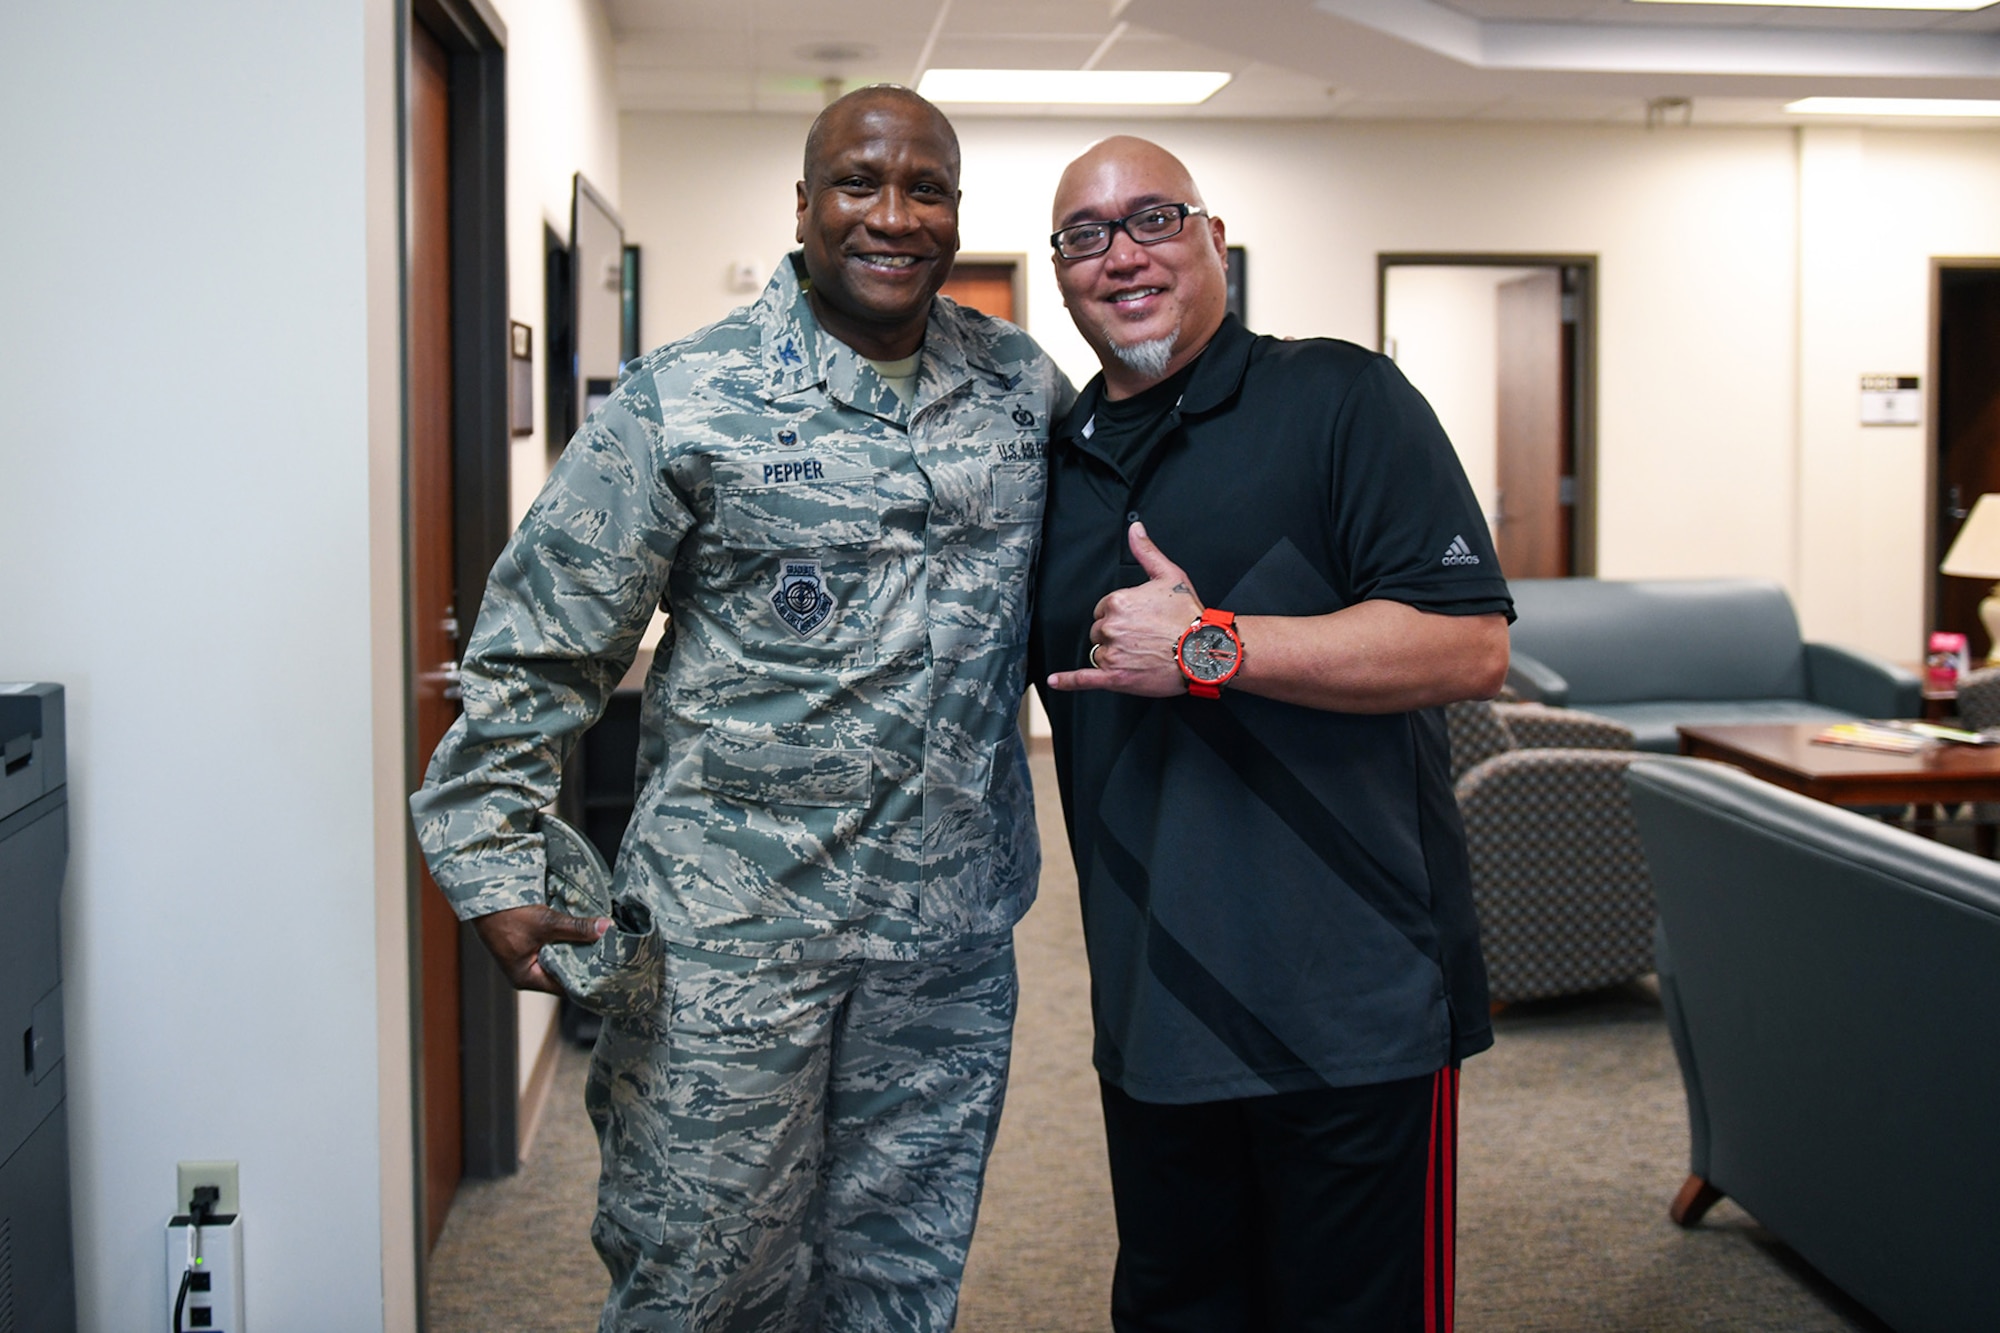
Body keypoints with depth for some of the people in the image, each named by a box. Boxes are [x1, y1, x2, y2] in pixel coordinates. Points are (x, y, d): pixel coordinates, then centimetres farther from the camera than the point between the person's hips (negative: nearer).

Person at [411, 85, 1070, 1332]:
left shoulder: (1027, 387, 5)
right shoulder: (688, 404, -8)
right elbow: (540, 644, -6)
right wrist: (498, 875, -10)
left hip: (950, 948, 4)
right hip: (732, 941, -4)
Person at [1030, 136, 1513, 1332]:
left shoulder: (1341, 399, -6)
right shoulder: (1055, 461, 12)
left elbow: (1470, 645, -15)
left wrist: (1210, 647, -18)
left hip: (1354, 1008, -5)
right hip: (1152, 1012, 6)